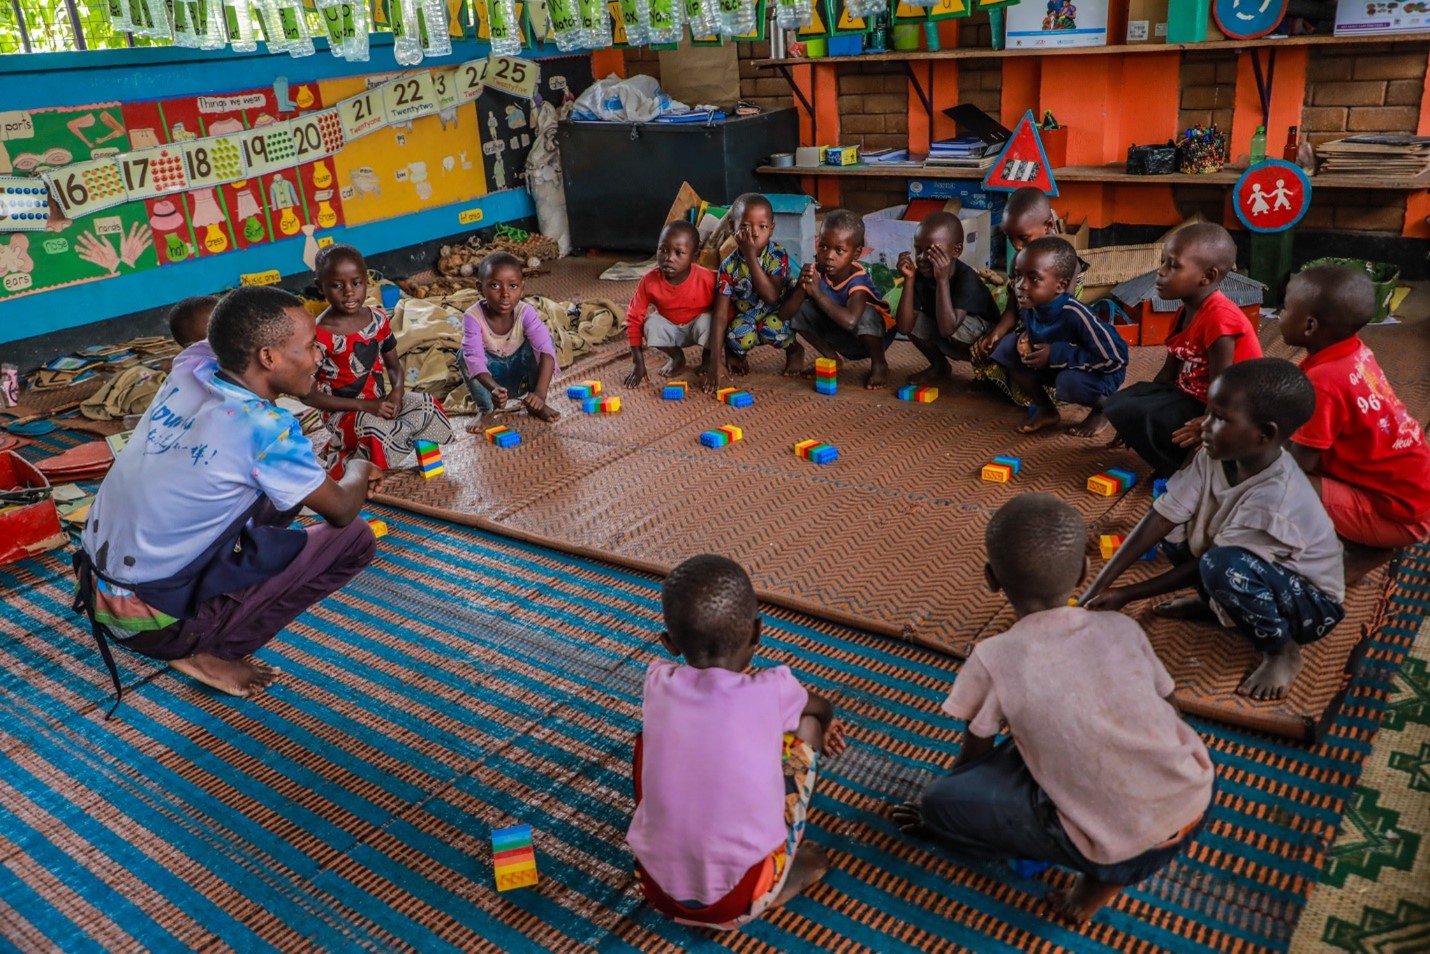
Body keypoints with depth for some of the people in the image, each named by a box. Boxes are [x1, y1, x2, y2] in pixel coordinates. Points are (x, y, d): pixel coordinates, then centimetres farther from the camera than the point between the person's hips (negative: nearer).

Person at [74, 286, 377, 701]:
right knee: (354, 538, -6)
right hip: (153, 622, -8)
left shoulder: (192, 367, -4)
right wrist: (358, 470, 12)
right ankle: (210, 651, -2)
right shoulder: (266, 429, -24)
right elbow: (341, 510, -7)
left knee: (277, 489, 17)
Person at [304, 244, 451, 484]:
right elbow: (308, 395, -17)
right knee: (377, 431, -36)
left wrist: (397, 392, -12)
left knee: (428, 406, -12)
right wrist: (364, 405, -21)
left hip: (380, 401, 7)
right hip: (344, 412, -7)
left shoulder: (377, 318, 0)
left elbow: (393, 364, 12)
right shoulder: (320, 335, -17)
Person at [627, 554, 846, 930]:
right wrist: (822, 727, 39)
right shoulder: (772, 690, -10)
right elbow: (823, 709, 16)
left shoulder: (658, 682, -4)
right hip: (742, 899, -2)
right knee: (808, 723, 9)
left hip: (658, 890, 3)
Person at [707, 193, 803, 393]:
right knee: (739, 338, -33)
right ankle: (735, 353, 6)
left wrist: (751, 256, -36)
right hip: (745, 316, 0)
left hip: (776, 314, 0)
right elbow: (720, 314, -22)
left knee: (771, 329, -35)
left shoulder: (778, 255, -21)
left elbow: (771, 296, -34)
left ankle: (794, 349, 1)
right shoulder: (729, 266, -19)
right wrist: (716, 361, -32)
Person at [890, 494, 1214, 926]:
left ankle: (1107, 870, 7)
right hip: (1197, 802, 5)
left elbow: (973, 756, 6)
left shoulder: (993, 658, -9)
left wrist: (938, 807, 28)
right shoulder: (1123, 629, 0)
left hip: (1123, 845, -5)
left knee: (940, 802, 6)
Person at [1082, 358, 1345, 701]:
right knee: (1176, 526, -7)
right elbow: (1161, 517, -18)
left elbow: (1210, 565, -26)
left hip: (1311, 602, -7)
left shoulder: (1275, 499, -36)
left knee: (1225, 568, -36)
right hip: (1250, 575, 7)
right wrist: (1097, 587, -23)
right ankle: (1213, 602, 13)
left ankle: (1281, 650, -9)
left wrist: (1128, 594, -20)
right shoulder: (1217, 455, -16)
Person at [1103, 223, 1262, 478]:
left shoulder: (1220, 317, -24)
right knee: (1116, 405, 7)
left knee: (1129, 413, -23)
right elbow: (1169, 371, 12)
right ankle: (1175, 461, 7)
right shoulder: (1184, 314, 6)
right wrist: (1144, 403, 11)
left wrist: (1205, 428, -20)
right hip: (1190, 396, 10)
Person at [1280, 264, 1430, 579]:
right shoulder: (1353, 352, -1)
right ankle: (1374, 538, 9)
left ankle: (1375, 547, -2)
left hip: (1400, 512, -9)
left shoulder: (1324, 381, -26)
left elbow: (1300, 464, -20)